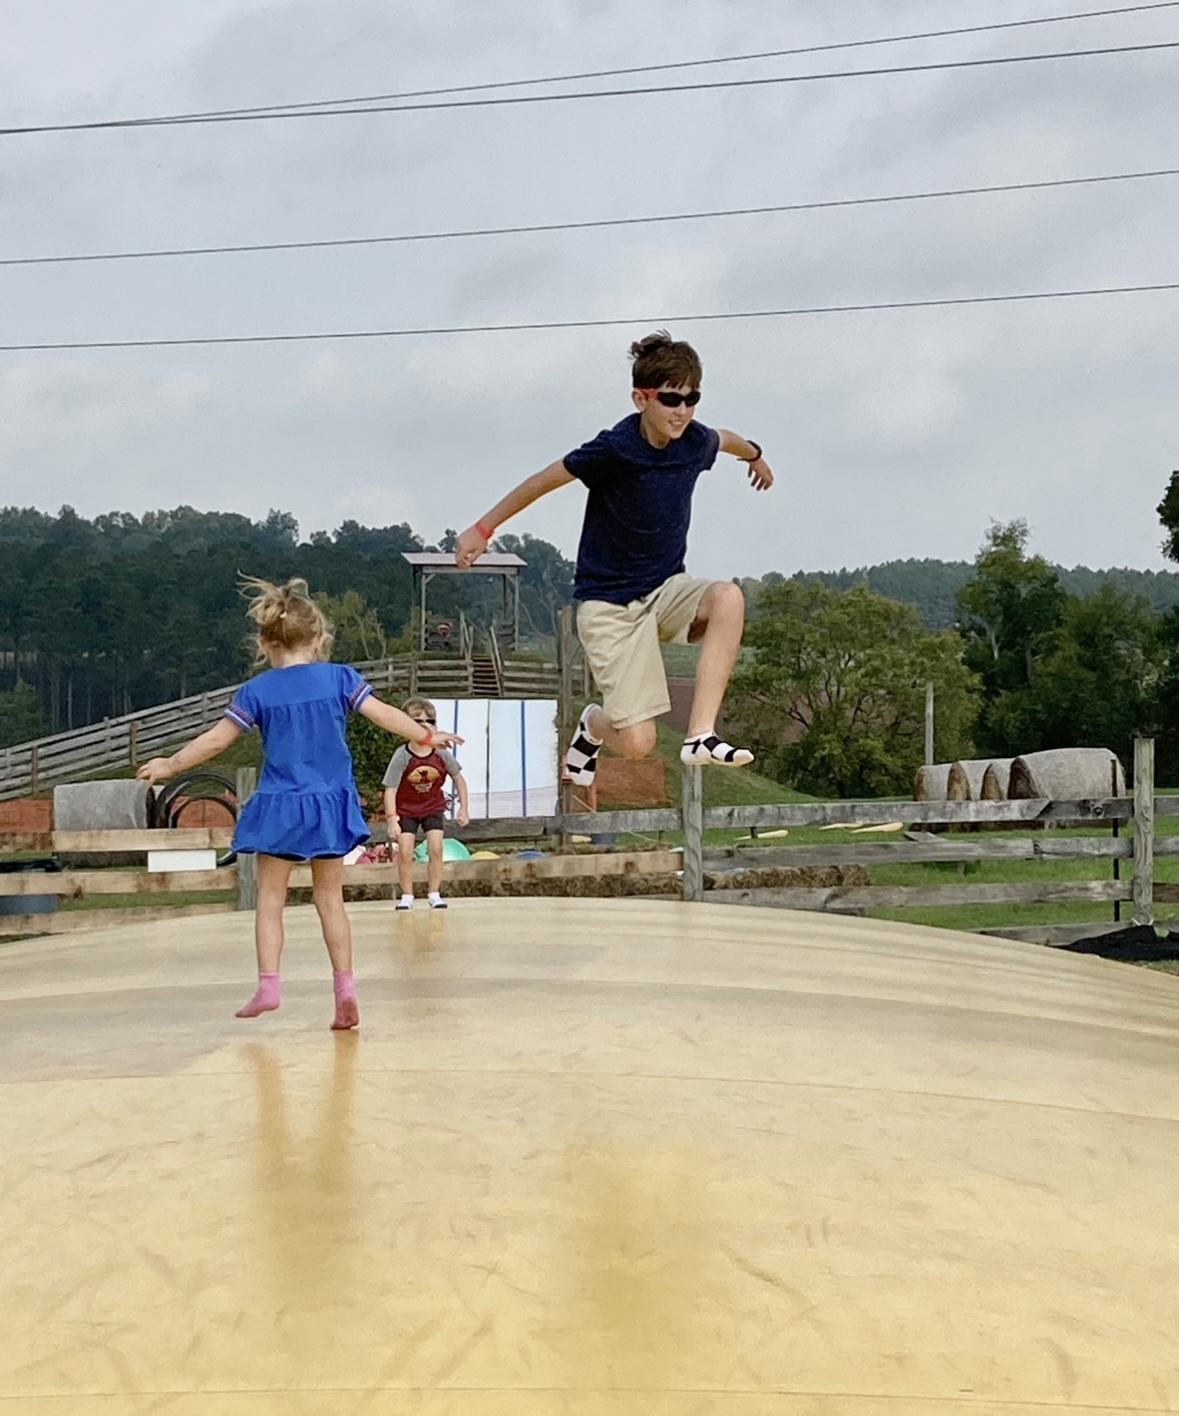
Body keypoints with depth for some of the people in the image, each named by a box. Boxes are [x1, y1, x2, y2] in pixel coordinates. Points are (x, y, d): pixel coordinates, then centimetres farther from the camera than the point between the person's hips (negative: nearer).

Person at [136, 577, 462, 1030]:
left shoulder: (256, 691, -4)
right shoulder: (339, 678, -3)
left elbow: (215, 740, -1)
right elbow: (384, 715, -2)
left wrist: (168, 765, 11)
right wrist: (427, 736, 12)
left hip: (279, 807, -2)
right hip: (328, 805, 2)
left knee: (270, 898, 8)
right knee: (330, 899, 10)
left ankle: (268, 985, -2)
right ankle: (345, 986, 3)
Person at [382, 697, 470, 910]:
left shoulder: (441, 755, -18)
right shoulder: (402, 757, -26)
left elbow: (458, 778, -1)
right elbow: (390, 790, -23)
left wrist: (464, 808, 0)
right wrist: (392, 820, -30)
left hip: (433, 807, 2)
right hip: (406, 809, -2)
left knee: (436, 849, -9)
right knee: (405, 852, -8)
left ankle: (434, 893, 4)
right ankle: (407, 896, 6)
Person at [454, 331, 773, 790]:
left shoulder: (696, 443, -5)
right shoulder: (615, 449, -21)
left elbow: (727, 439, 22)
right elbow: (545, 480, -7)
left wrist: (755, 455, 43)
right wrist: (482, 529, 2)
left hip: (665, 589, 5)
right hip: (609, 603, -5)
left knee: (728, 597, -31)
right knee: (637, 742, -11)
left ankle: (701, 735, -26)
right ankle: (594, 724, 28)